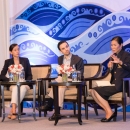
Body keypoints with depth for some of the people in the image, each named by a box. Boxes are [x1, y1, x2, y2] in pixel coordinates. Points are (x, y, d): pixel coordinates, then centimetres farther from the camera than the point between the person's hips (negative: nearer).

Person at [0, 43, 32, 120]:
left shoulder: (25, 60, 11)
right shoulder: (8, 62, 9)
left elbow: (30, 75, 9)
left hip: (24, 84, 0)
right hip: (13, 85, 0)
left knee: (23, 87, -37)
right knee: (16, 87, -38)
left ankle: (12, 111, -46)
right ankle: (14, 111, -51)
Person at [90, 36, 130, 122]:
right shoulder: (113, 56, 15)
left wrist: (120, 62, -40)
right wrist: (110, 68, -1)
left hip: (121, 84, -8)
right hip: (114, 83, 8)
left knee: (96, 91, -15)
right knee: (93, 91, -5)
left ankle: (110, 112, -5)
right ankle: (109, 112, -7)